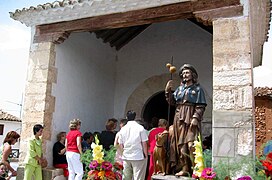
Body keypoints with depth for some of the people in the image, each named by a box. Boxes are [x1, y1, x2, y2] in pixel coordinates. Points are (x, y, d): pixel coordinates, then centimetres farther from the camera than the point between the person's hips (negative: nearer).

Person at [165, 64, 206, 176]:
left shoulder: (197, 89, 3)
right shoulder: (180, 88, 17)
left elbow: (201, 106, -5)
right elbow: (172, 102, 11)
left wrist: (196, 118, -17)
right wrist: (168, 90, -1)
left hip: (191, 119, -5)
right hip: (179, 119, 5)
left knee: (191, 144, -15)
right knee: (180, 144, 4)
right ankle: (184, 168, 10)